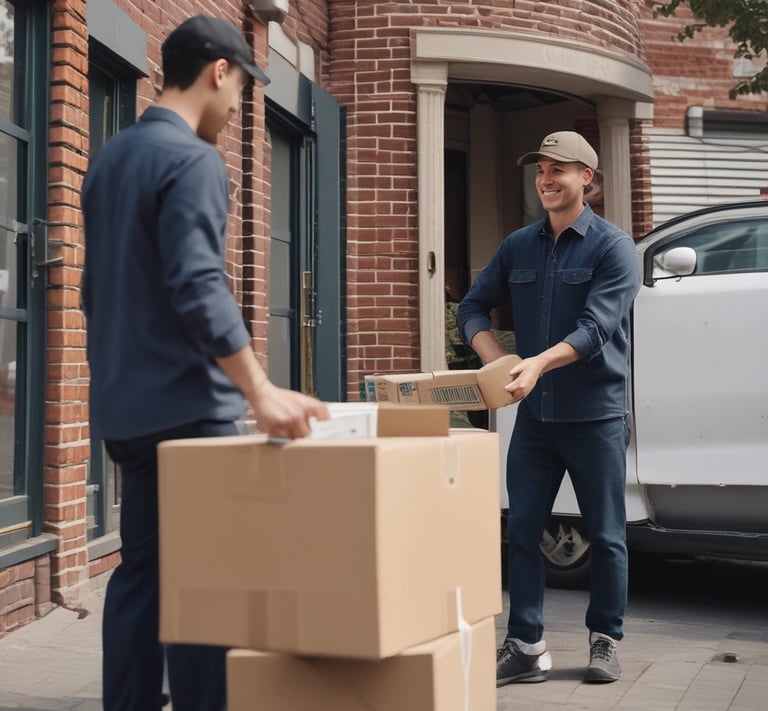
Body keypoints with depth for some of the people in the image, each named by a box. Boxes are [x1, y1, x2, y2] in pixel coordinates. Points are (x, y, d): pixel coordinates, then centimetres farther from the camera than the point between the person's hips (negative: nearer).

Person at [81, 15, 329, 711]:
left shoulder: (108, 159, 15)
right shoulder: (193, 160, -13)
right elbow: (199, 287, -24)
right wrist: (261, 391, -29)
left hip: (125, 404, 9)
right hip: (187, 404, -9)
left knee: (141, 569, 11)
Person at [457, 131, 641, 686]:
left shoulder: (613, 246, -5)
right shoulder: (518, 247, 10)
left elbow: (596, 328, -17)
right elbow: (474, 307, 9)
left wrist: (540, 363, -32)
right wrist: (494, 357, -11)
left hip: (596, 415, -4)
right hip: (534, 414, 4)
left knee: (606, 535, 6)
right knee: (522, 530, 3)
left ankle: (605, 641, 21)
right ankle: (526, 647, 11)